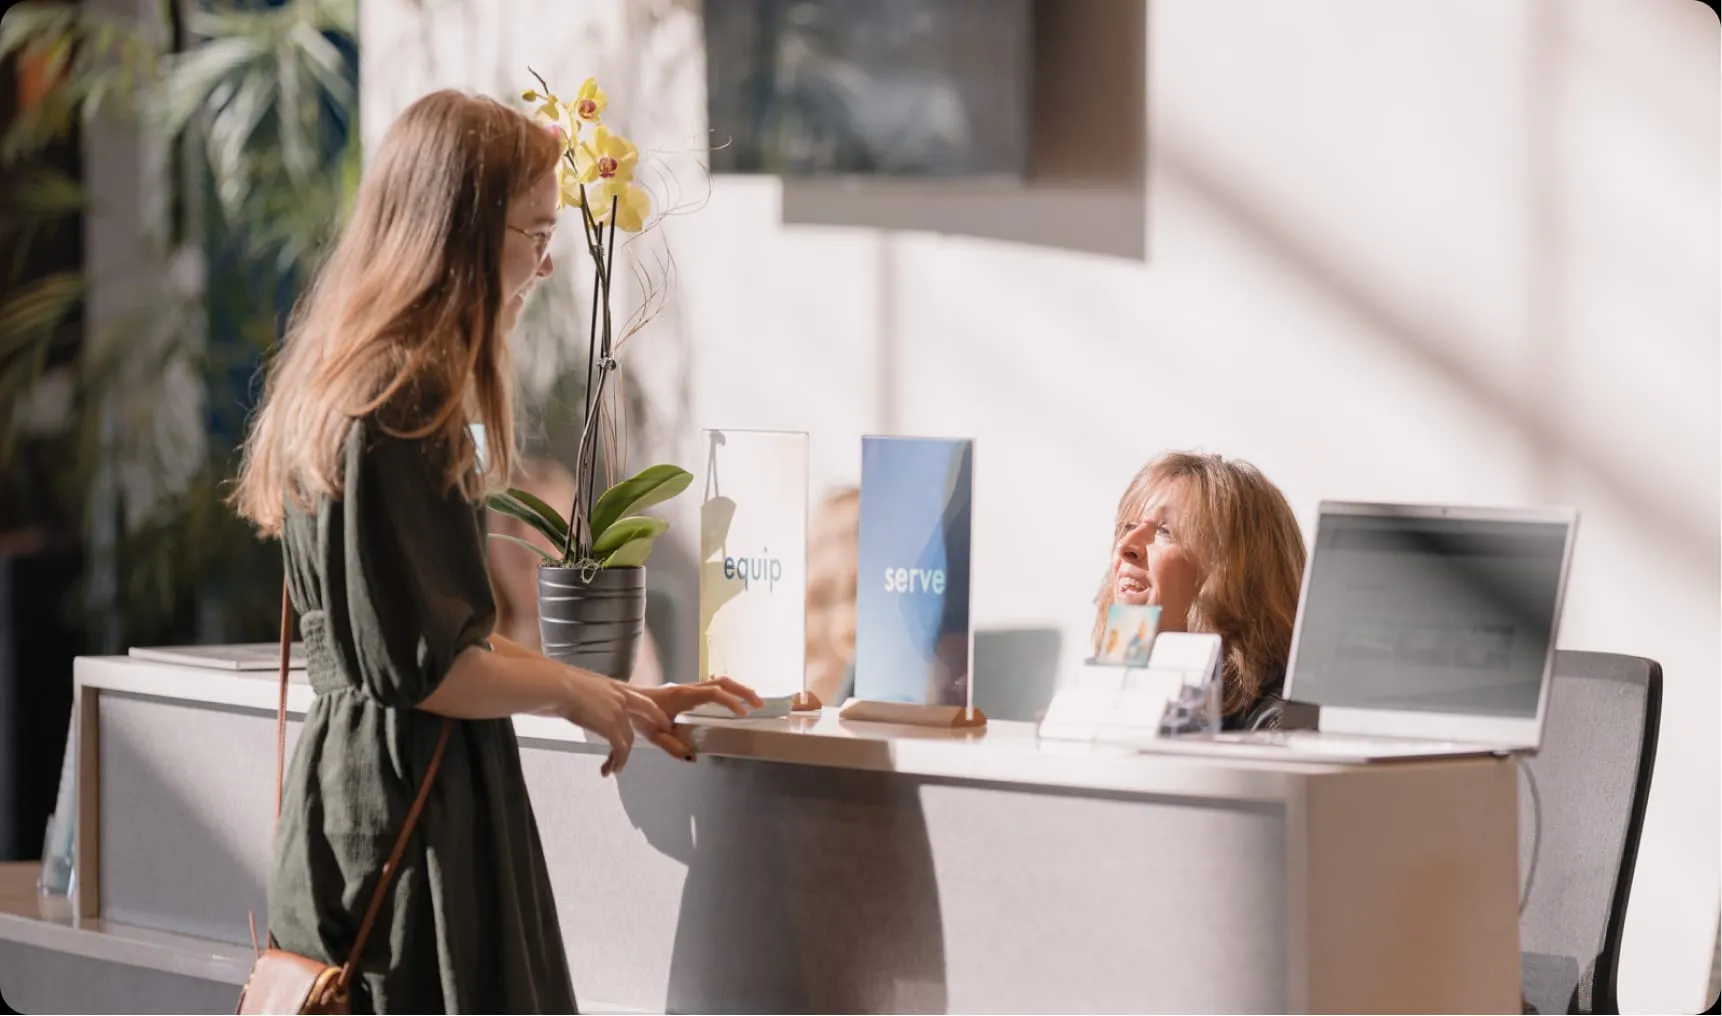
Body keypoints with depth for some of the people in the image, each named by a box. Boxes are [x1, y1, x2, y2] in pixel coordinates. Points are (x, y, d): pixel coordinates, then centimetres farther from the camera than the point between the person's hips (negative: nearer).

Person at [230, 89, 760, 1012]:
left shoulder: (364, 381, 15)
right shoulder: (399, 401, -17)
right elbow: (419, 665, -18)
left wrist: (619, 699, 20)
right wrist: (576, 693, -3)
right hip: (406, 811, -10)